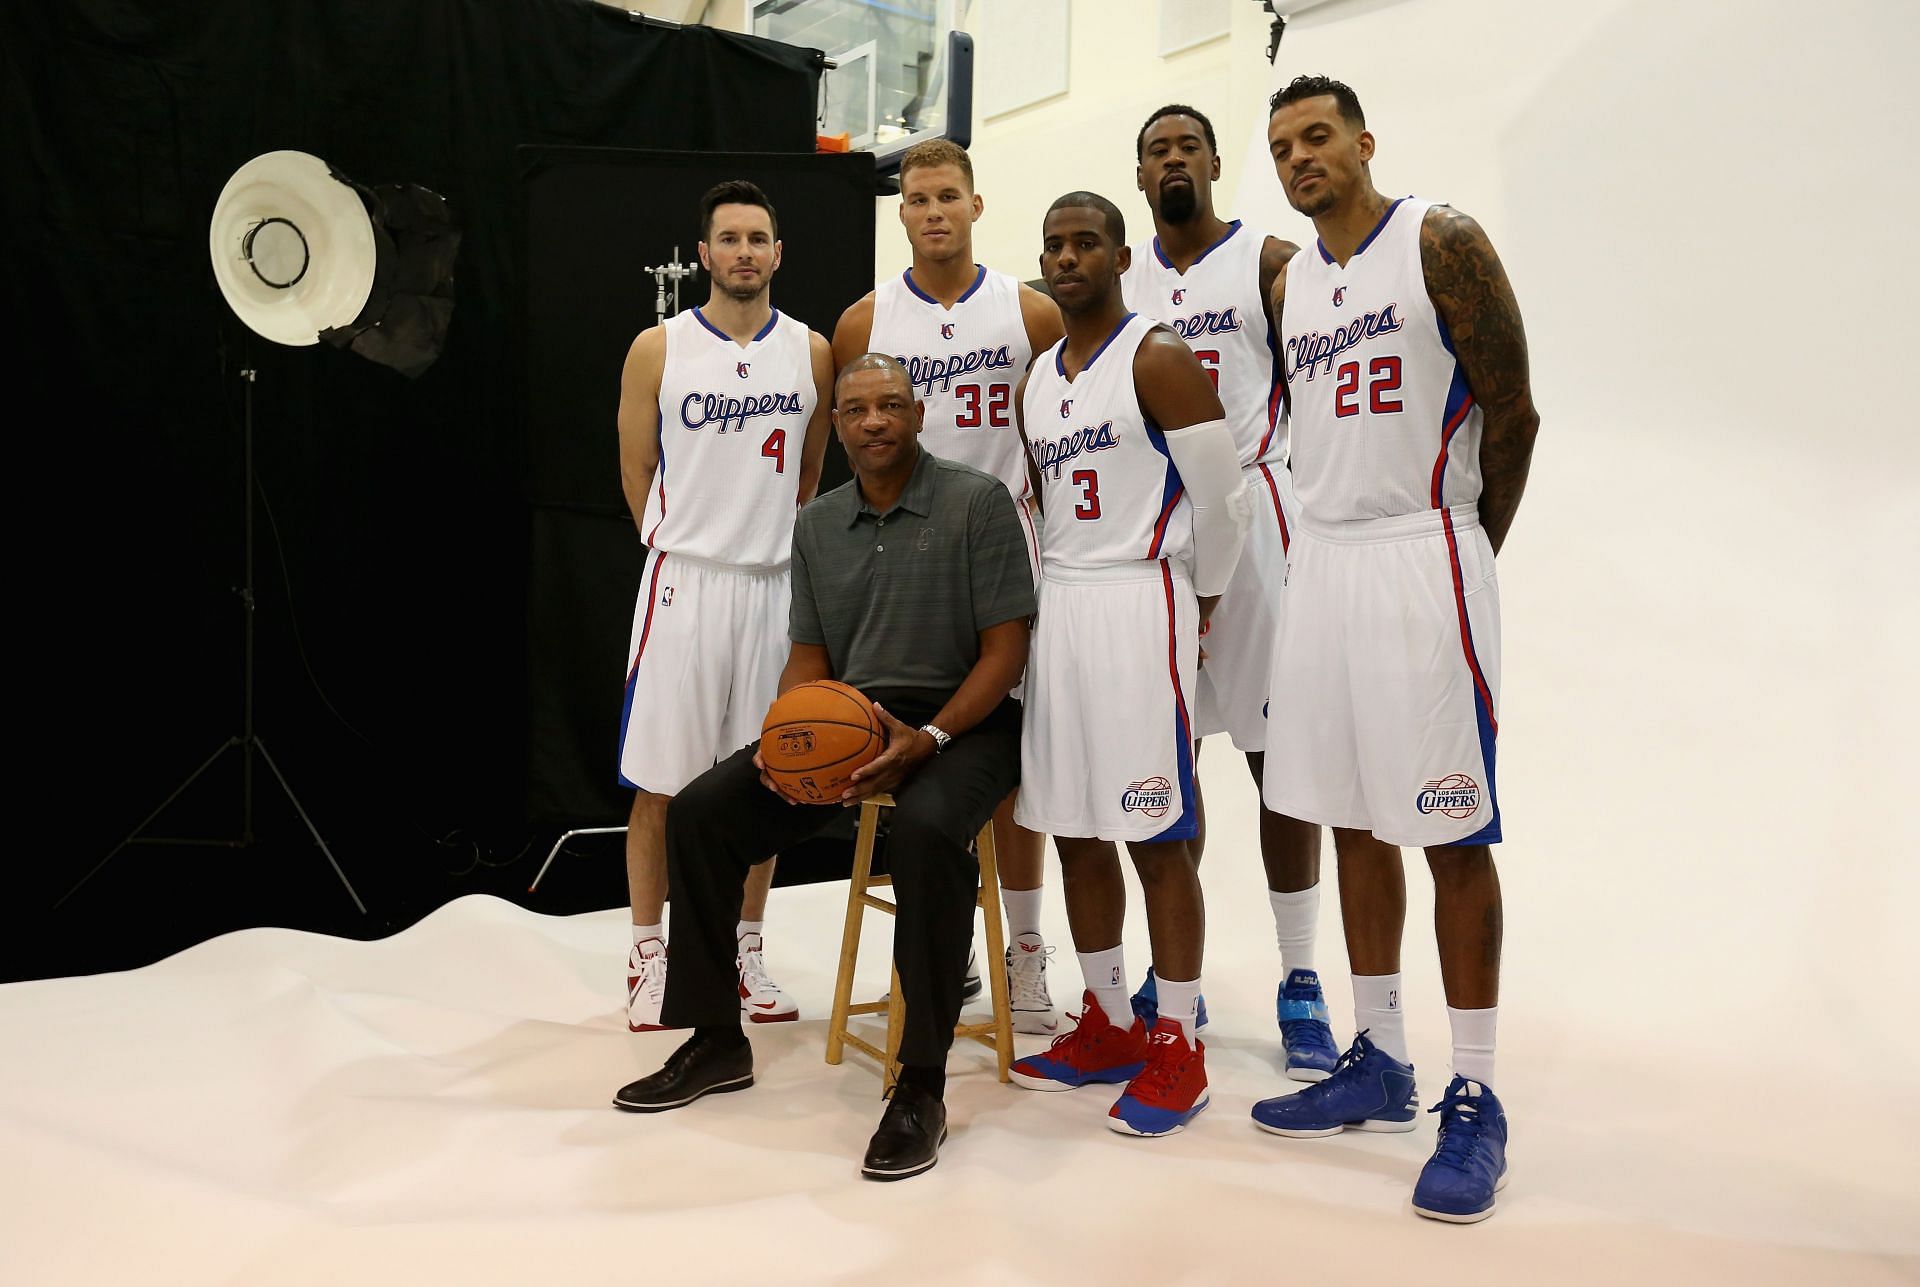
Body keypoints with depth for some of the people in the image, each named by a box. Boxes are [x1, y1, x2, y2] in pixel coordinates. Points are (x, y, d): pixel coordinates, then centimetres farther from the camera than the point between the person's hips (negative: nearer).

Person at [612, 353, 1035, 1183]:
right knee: (698, 813, -9)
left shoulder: (977, 501, -5)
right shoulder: (817, 526, 12)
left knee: (924, 832, -37)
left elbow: (1005, 647, -9)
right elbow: (809, 656, 13)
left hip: (960, 718, -6)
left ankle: (922, 1084, -25)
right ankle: (716, 1042, 5)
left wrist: (928, 739, -23)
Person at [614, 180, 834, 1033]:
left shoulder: (811, 354, 5)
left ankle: (745, 953, 22)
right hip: (684, 580, -2)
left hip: (776, 585, 2)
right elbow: (637, 469, 7)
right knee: (660, 780, 2)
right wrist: (686, 547, 10)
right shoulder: (658, 349, 0)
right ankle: (649, 956, 16)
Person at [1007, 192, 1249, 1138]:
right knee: (1074, 828, 10)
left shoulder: (1158, 359, -8)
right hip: (1057, 602, 8)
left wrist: (1198, 604, -2)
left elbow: (1221, 497, -10)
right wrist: (1061, 588, 14)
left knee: (1155, 835, -4)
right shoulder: (1037, 378, 16)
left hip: (1138, 604, -8)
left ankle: (1178, 1051, 7)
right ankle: (1109, 1027, 24)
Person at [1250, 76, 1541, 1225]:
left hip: (1424, 557, -7)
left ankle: (1477, 1099, 5)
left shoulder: (1441, 243, -5)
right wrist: (1331, 540, 12)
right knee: (1353, 821, 10)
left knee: (1452, 834, -5)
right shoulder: (1289, 283, 14)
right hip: (1322, 560, 7)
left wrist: (1464, 552, 0)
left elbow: (1512, 412, -5)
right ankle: (1380, 1065, 22)